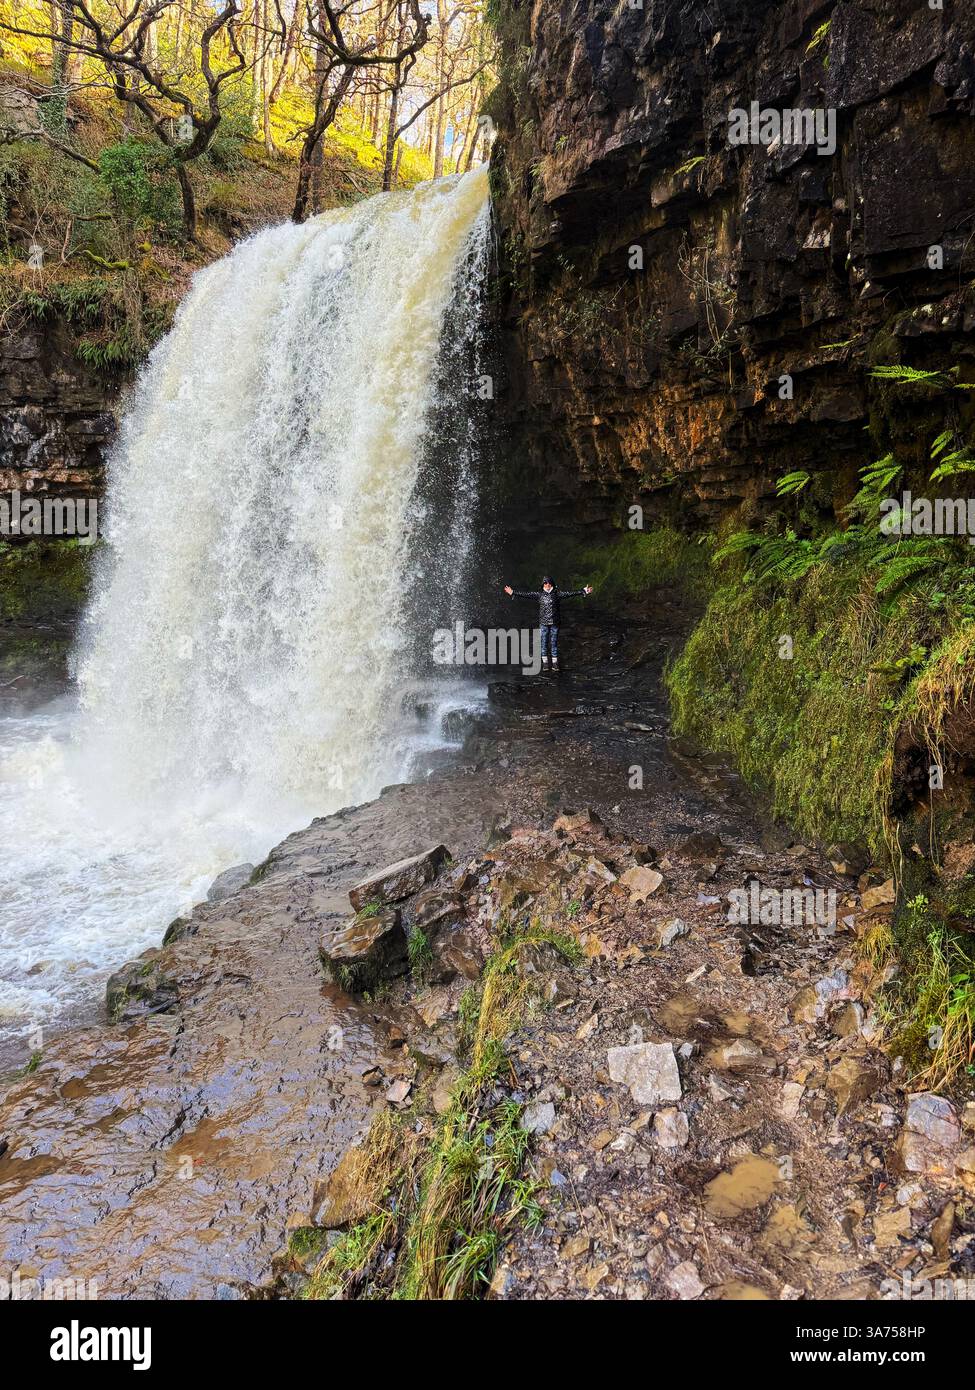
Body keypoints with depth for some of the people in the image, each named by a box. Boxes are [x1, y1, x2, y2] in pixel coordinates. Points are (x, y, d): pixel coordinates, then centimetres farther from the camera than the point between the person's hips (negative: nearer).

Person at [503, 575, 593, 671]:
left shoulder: (557, 593, 0)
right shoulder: (539, 594, 1)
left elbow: (569, 593, -5)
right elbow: (527, 594, -2)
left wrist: (583, 591, -12)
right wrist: (513, 592, -8)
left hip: (554, 622, 0)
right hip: (543, 622, 0)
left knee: (554, 642, 6)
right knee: (544, 642, 5)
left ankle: (555, 662, 14)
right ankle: (545, 662, 14)